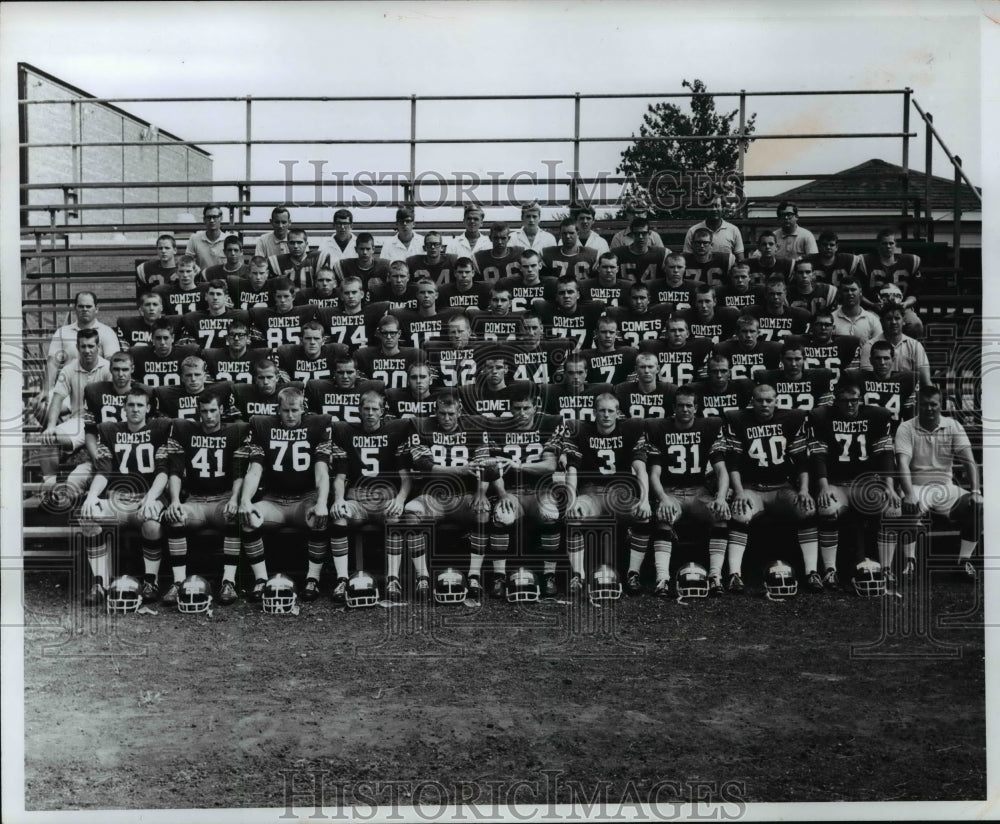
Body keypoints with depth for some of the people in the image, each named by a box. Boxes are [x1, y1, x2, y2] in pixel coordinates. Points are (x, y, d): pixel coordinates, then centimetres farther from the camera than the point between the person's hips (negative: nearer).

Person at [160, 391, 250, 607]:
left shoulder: (236, 432, 5)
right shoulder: (183, 431, 9)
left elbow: (240, 472, -2)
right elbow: (175, 471, 2)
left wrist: (234, 499, -19)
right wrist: (175, 500, -15)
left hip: (224, 498, -1)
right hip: (194, 500, 1)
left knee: (236, 516, -35)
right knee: (172, 516, -31)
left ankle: (229, 581, -31)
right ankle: (178, 581, -27)